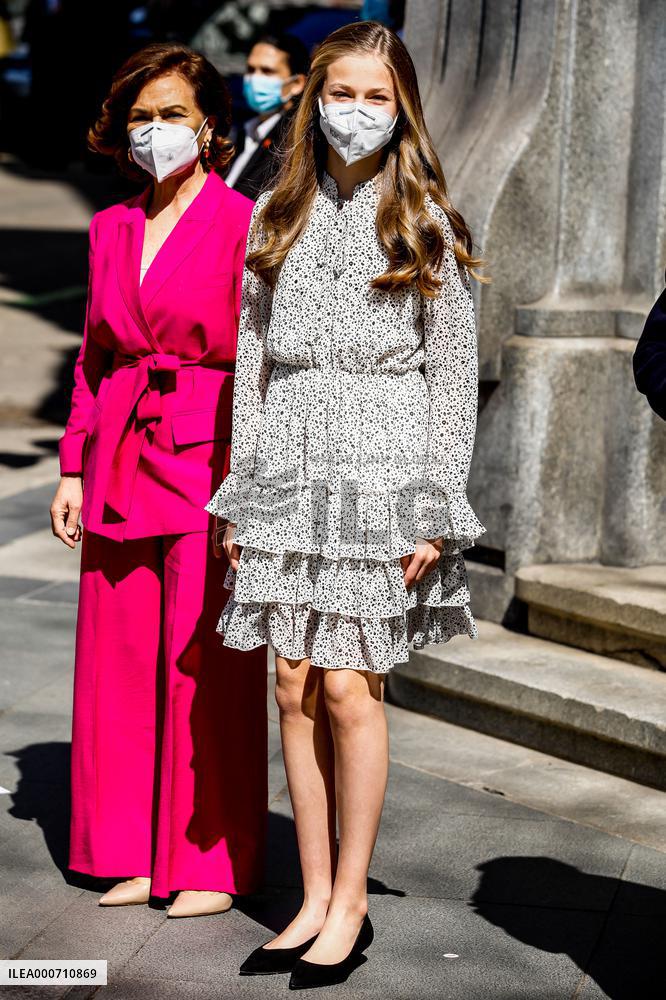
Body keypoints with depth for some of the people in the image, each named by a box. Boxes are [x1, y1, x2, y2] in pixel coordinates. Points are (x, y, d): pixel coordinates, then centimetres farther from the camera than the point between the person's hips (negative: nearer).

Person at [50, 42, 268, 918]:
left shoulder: (243, 225, -4)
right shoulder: (112, 229, 13)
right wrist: (75, 469, 11)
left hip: (210, 461, -5)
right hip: (124, 468, 6)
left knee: (206, 668, -1)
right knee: (121, 661, 7)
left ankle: (213, 863, 11)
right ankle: (138, 854, 20)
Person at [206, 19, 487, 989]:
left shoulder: (424, 222, 1)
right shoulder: (275, 217, 11)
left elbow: (454, 374, -1)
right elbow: (252, 360, 13)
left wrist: (436, 510, -7)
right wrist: (240, 492, 9)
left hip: (381, 470, -4)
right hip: (289, 468, 4)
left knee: (349, 686, -5)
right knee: (295, 688, 4)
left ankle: (351, 905, 8)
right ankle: (314, 898, 15)